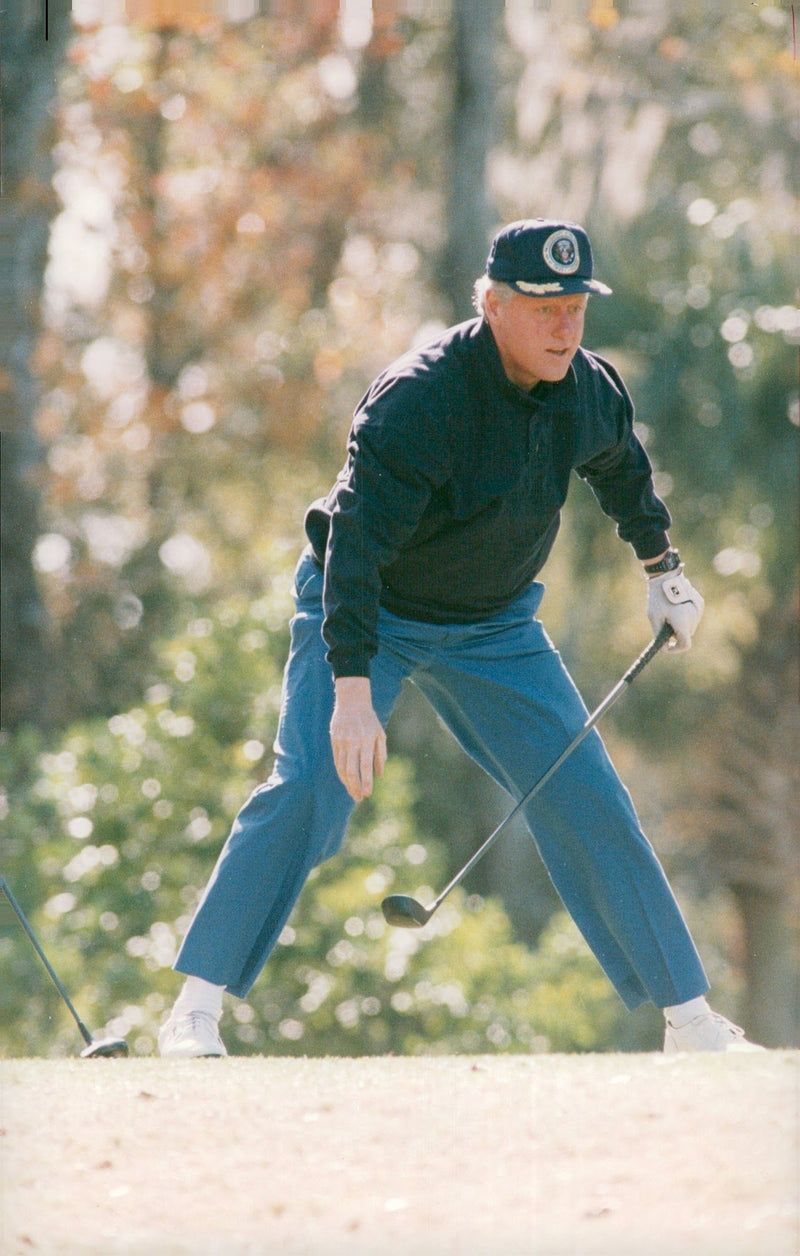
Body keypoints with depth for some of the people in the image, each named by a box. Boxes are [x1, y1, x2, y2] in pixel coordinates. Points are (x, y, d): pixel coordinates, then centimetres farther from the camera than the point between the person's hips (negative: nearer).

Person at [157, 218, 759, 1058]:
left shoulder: (591, 392, -11)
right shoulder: (419, 398, -31)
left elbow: (621, 468, 15)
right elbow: (355, 542, -38)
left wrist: (660, 565, 24)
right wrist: (352, 687, -46)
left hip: (493, 627, 5)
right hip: (368, 614, -5)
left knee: (590, 805, 0)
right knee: (308, 791, -22)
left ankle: (691, 1023, 10)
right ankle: (196, 1010, -16)